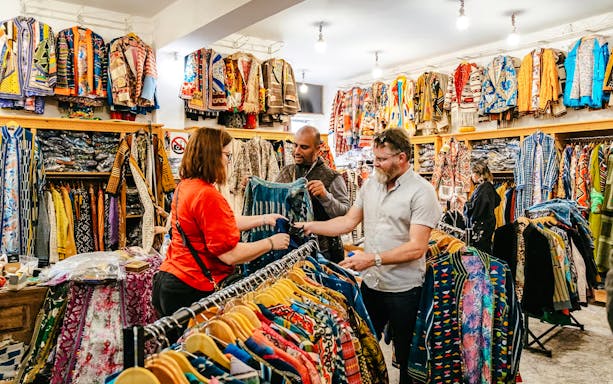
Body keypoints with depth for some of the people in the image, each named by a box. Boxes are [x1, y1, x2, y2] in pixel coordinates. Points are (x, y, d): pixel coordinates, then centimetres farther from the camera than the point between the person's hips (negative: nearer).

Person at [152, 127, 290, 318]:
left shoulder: (184, 186, 7)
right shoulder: (208, 196, -23)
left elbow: (225, 223, 16)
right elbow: (230, 255, -23)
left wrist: (264, 219, 17)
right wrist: (271, 243, -10)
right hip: (193, 291, -10)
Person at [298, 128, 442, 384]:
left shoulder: (421, 192, -15)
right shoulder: (371, 184, 5)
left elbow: (417, 247, -21)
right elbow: (348, 221, 9)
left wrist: (374, 259, -28)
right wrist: (310, 227, 0)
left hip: (403, 289, -6)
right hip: (370, 284, 6)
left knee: (406, 357, 13)